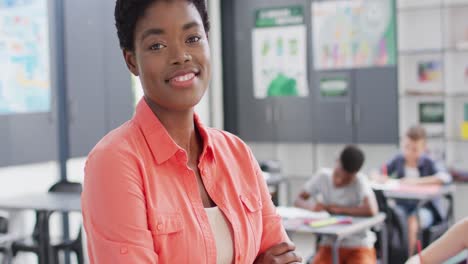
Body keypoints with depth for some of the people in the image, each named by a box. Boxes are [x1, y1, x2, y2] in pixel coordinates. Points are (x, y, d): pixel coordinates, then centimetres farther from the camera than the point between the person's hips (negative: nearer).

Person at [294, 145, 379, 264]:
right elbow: (298, 200, 3)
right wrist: (311, 206, -19)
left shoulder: (360, 180, -16)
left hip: (359, 246, -3)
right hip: (330, 244, 3)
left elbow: (372, 210, -31)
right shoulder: (323, 176, -4)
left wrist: (339, 209, -21)